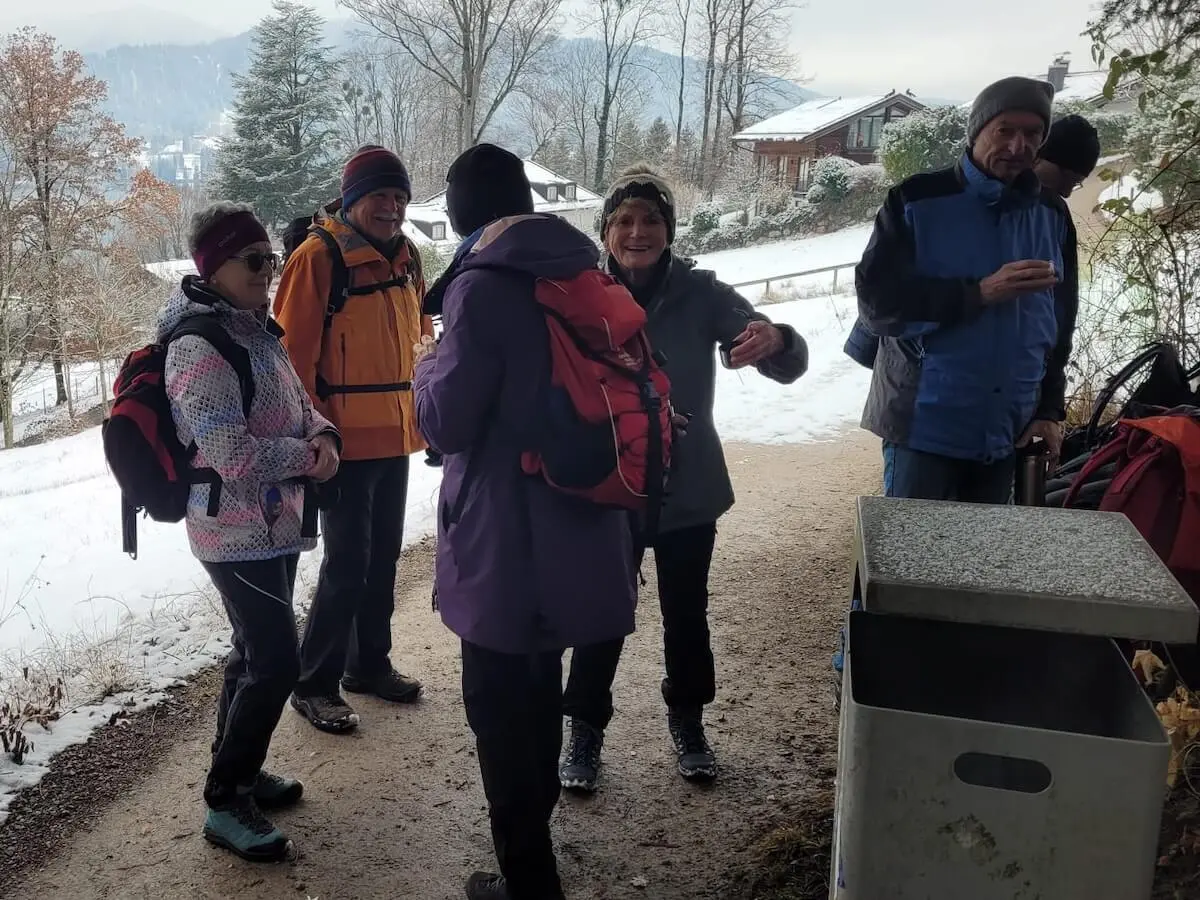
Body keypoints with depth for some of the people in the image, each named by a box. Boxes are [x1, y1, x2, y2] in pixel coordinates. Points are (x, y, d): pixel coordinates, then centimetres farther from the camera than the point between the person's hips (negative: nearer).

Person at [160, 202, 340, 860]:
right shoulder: (199, 349, -21)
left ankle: (238, 770, 36)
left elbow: (297, 404, 15)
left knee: (255, 650, 19)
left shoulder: (256, 329, 8)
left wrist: (322, 435, -6)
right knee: (277, 661, -7)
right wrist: (306, 457, -13)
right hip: (236, 530, -9)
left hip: (274, 520, 9)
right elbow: (233, 453, -26)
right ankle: (225, 803, 8)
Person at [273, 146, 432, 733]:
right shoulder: (319, 256, -12)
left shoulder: (404, 257, 10)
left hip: (394, 437, 7)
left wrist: (416, 411, 14)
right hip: (345, 438, -7)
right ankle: (314, 684, 12)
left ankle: (369, 662, 31)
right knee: (347, 561, -3)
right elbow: (294, 351, -14)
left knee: (383, 554, 15)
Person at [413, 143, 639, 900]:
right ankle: (535, 821, 47)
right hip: (579, 523, 8)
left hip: (506, 537, -7)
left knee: (500, 700, 7)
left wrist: (429, 364, 3)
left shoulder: (481, 287, -16)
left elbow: (447, 422, -15)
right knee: (541, 683, 26)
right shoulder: (585, 275, 6)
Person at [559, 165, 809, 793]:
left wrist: (774, 341, -41)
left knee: (686, 613, 15)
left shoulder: (701, 294, -10)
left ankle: (687, 722, 37)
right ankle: (585, 729, 28)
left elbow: (789, 365, -17)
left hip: (688, 491, 1)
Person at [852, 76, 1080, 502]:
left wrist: (1050, 409, 9)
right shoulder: (917, 201, -6)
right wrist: (979, 293, -20)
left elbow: (1060, 324, 15)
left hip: (1008, 433, 5)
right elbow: (876, 302, -13)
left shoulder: (1052, 215, 9)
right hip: (924, 427, -4)